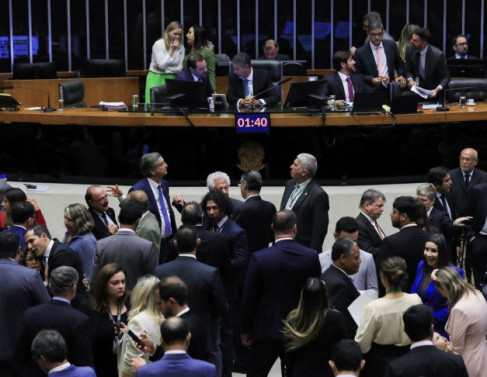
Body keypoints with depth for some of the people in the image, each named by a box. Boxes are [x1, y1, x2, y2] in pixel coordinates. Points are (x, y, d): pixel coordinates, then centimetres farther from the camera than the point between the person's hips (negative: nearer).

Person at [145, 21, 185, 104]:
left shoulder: (181, 47, 4)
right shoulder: (159, 44, -8)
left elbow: (180, 69, 2)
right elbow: (162, 65, -16)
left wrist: (163, 67, -9)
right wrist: (171, 50, -12)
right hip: (156, 79, -3)